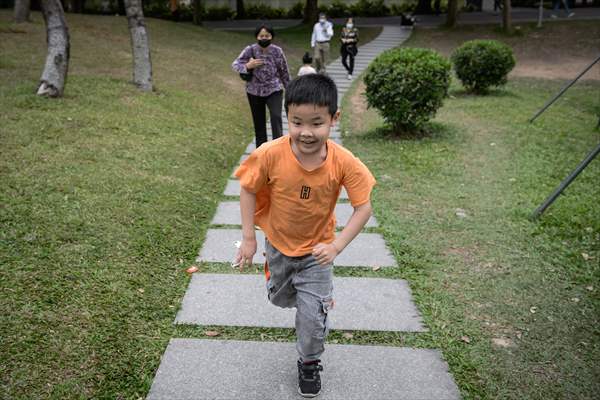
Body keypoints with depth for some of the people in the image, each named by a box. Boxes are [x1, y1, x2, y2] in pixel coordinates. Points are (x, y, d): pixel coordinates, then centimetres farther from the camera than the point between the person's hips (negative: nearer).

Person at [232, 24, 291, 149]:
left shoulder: (277, 51, -8)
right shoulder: (250, 50, -10)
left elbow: (284, 71, 2)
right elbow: (235, 65, -6)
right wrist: (248, 66, -26)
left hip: (274, 90, -1)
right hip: (254, 92, 1)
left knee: (276, 117, -20)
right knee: (259, 122, 10)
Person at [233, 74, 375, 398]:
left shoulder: (344, 162, -28)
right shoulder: (271, 155, -29)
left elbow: (363, 207, -18)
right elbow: (248, 191, -13)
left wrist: (336, 245, -28)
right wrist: (248, 239, -13)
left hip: (317, 249, -2)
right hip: (278, 244, 2)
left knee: (313, 314, -1)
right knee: (280, 299, 25)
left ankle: (309, 363, 30)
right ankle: (319, 298, 60)